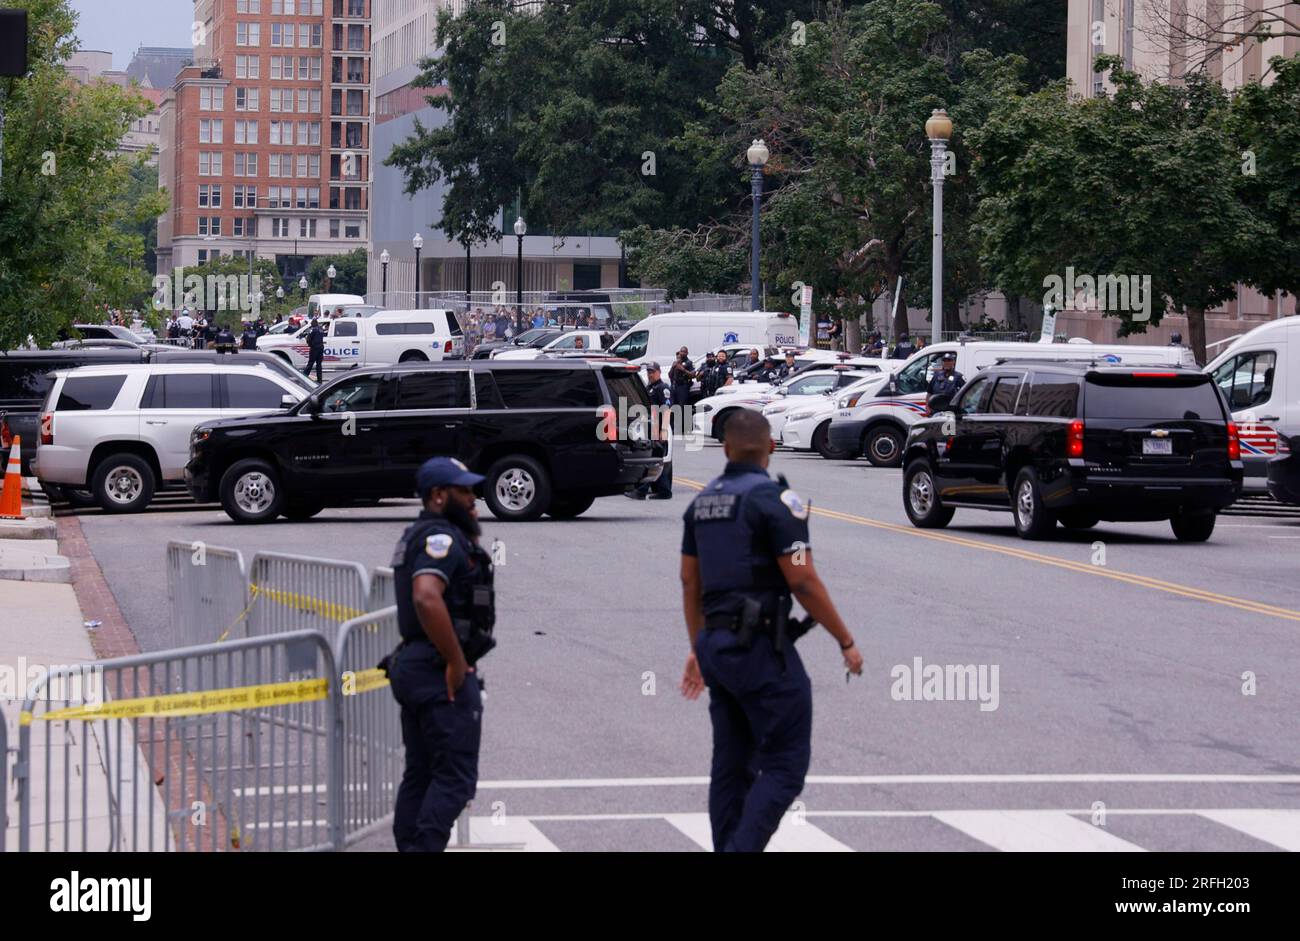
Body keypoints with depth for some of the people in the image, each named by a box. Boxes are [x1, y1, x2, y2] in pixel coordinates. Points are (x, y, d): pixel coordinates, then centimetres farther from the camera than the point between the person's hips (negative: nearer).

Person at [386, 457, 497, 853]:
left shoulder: (417, 537, 18)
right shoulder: (442, 537, -15)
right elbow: (427, 598, -30)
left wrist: (471, 531, 17)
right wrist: (457, 662, -24)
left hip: (412, 667, 10)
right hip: (443, 672, -10)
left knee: (420, 775, 13)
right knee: (455, 778, -9)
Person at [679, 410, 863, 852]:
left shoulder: (702, 501, 11)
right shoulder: (774, 498, -12)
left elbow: (690, 583, 16)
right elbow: (803, 582, -16)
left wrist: (698, 648, 26)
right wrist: (846, 642, -7)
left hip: (717, 645, 8)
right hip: (761, 647, -8)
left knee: (732, 766, 12)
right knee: (785, 763, -4)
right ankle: (742, 850, -17)